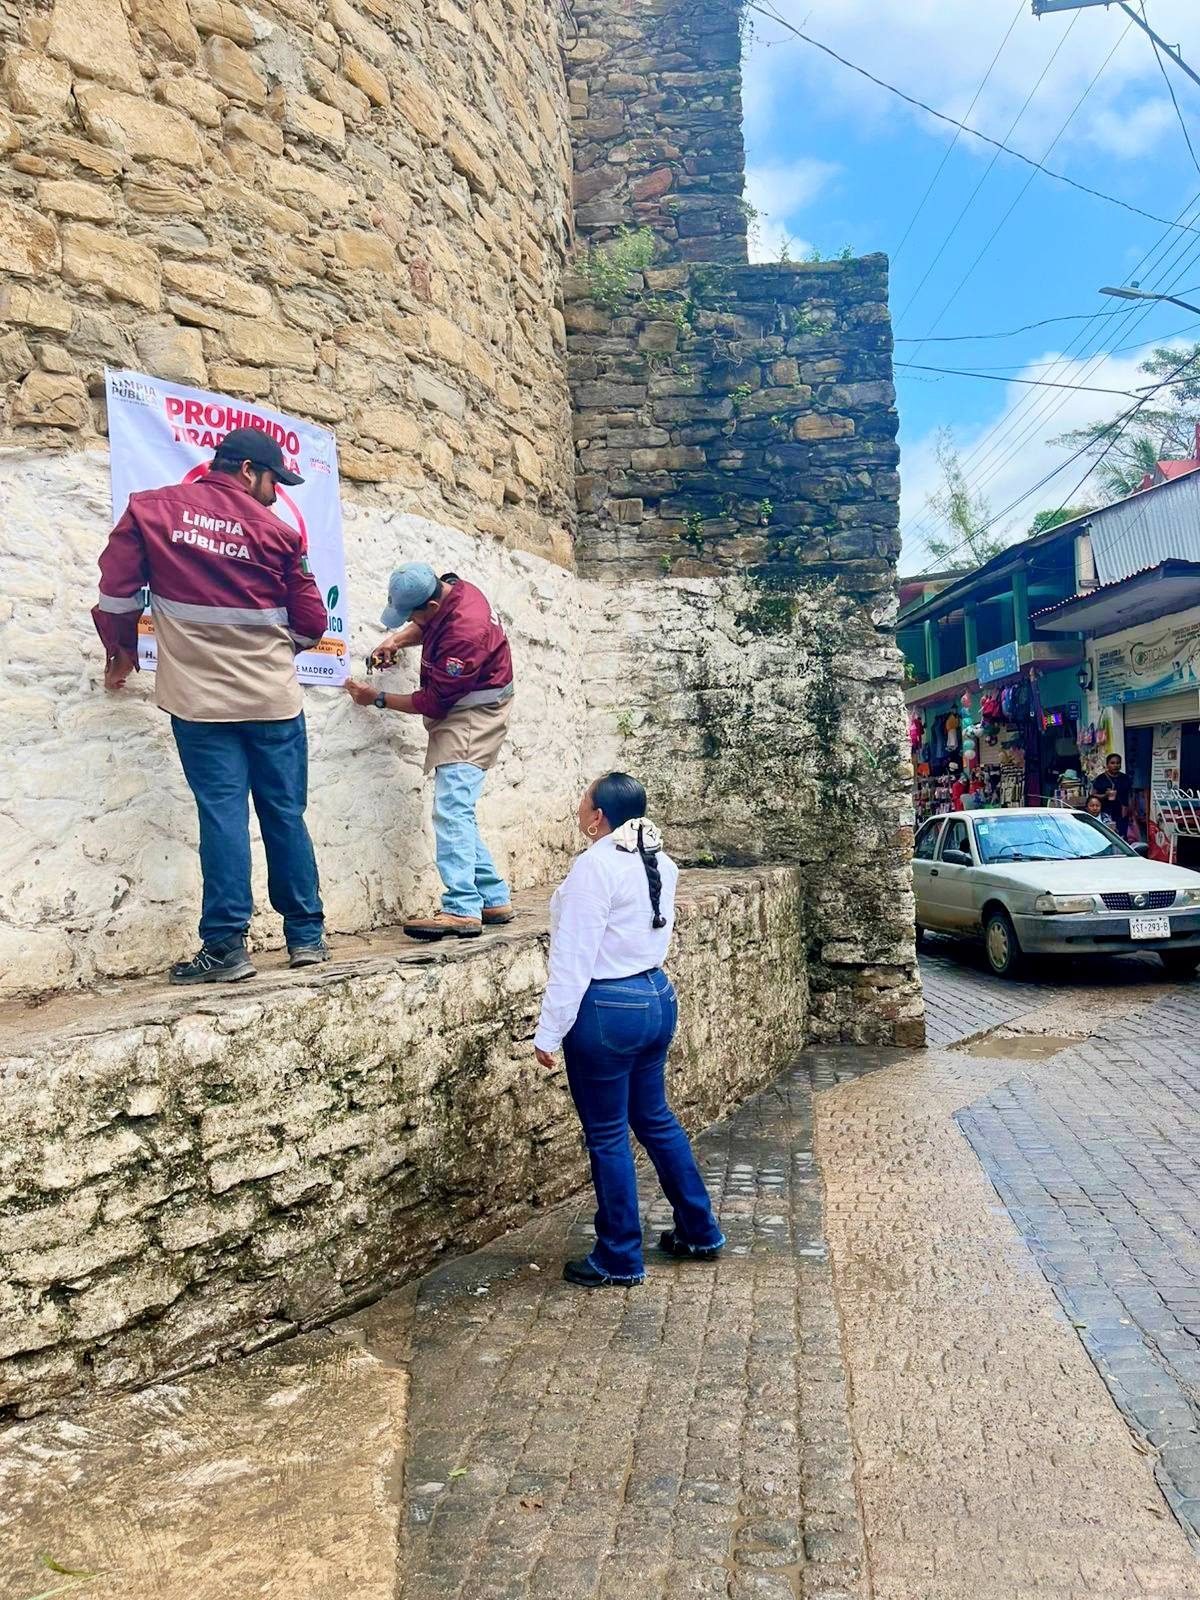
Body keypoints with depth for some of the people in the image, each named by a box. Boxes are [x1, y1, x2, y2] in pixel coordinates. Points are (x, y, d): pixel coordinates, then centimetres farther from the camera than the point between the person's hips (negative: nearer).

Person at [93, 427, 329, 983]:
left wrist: (122, 652, 18)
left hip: (199, 701, 0)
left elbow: (116, 590, 1)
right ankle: (307, 935, 15)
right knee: (286, 815, 8)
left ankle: (225, 947, -2)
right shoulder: (276, 531, 0)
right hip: (274, 700, 0)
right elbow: (312, 622, 3)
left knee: (222, 816, 0)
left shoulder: (149, 510, 2)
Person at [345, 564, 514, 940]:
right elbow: (425, 628, 24)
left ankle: (462, 910, -23)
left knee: (451, 808, -19)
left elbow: (434, 702, -19)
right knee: (457, 812, 11)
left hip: (473, 716, -10)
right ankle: (495, 899, 16)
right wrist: (397, 640, 5)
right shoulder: (449, 589, 0)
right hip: (457, 710, 10)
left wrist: (377, 699, -9)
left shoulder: (463, 633, -28)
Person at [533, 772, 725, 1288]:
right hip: (658, 997, 9)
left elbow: (574, 957, -19)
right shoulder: (659, 863, 6)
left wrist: (549, 1030, -15)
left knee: (607, 1136, 6)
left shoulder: (595, 865, -18)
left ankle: (620, 1259, 19)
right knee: (655, 1119, 22)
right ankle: (700, 1231, 33)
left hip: (607, 1011, -9)